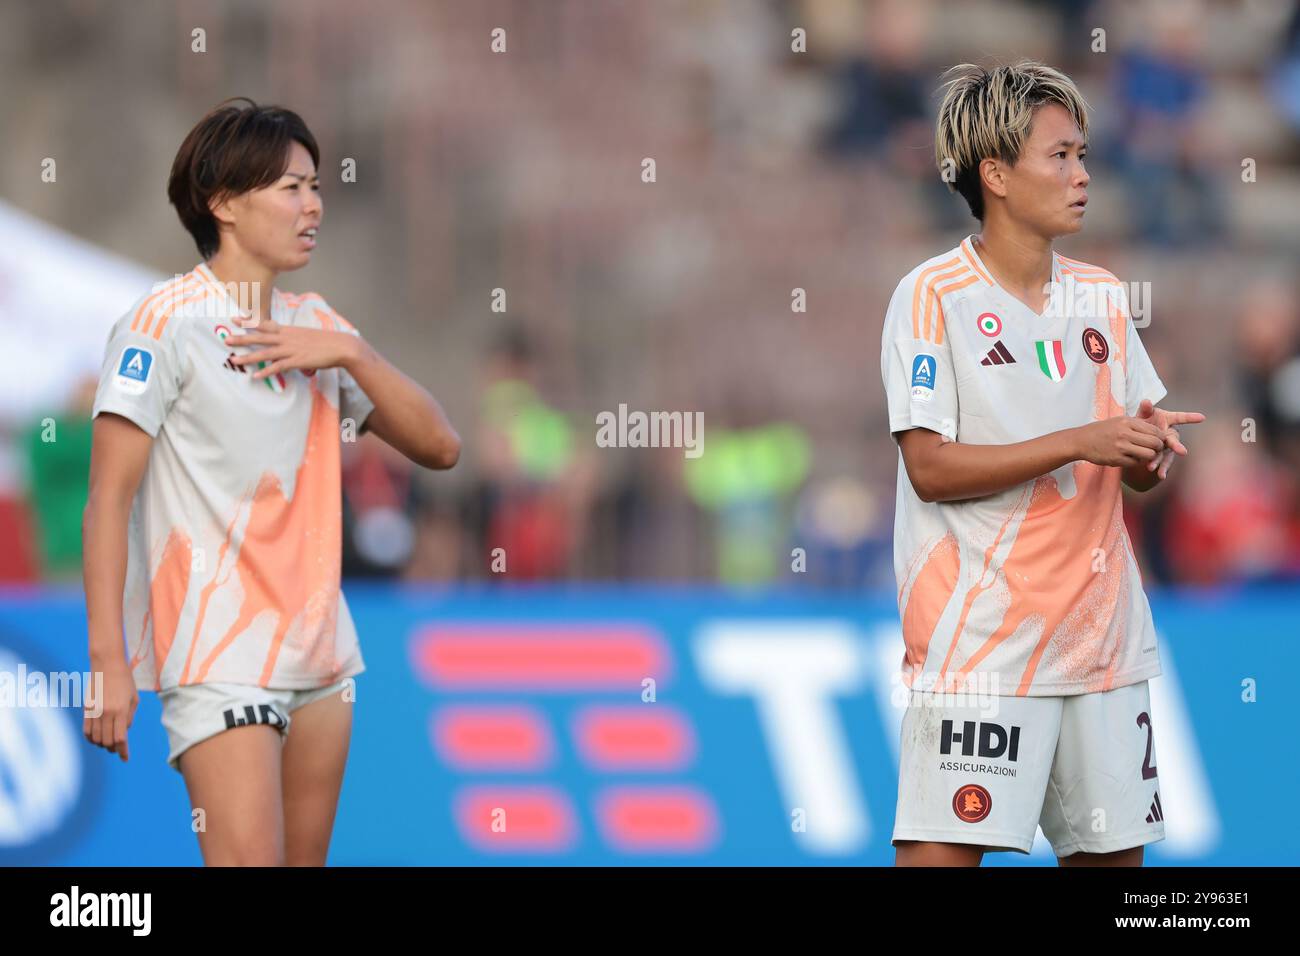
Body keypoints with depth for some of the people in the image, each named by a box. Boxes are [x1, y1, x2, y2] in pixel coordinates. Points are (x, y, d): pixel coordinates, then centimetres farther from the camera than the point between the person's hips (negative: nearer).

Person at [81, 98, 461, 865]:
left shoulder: (317, 325, 13)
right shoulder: (167, 322, -7)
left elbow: (439, 445, 9)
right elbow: (109, 498, -11)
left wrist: (351, 354, -7)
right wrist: (108, 661, -18)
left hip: (322, 658, 7)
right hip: (217, 662, -7)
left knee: (304, 861, 6)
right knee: (249, 860, -17)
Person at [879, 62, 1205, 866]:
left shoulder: (1102, 299, 12)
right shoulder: (933, 296, -7)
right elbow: (930, 467, -14)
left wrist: (1149, 451, -7)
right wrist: (1079, 444, -19)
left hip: (1104, 637, 6)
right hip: (978, 641, -6)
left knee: (1115, 848, 7)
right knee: (942, 851, -14)